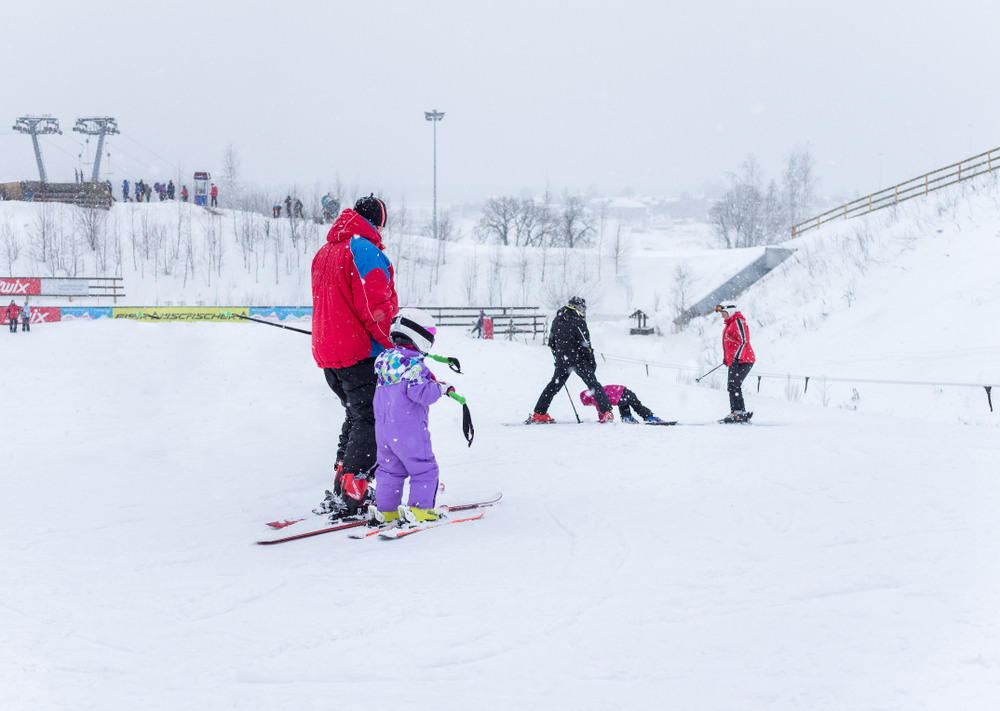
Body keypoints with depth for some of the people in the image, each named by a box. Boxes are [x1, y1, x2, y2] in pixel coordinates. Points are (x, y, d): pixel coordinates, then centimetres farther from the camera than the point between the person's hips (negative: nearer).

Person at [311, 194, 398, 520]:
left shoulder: (324, 252, 16)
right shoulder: (366, 252, -14)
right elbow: (376, 306, -20)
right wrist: (393, 343, -11)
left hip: (327, 352, 9)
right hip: (361, 354, -9)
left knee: (356, 416, 21)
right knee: (370, 420, -4)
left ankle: (342, 490, 21)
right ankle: (350, 497, -10)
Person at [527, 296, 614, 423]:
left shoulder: (557, 320, 9)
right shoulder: (578, 322, -12)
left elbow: (551, 342, 16)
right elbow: (585, 344, -13)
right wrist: (592, 361, -3)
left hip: (562, 361, 6)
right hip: (578, 360, -6)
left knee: (554, 385, 16)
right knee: (594, 385, 0)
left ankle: (538, 414, 15)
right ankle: (606, 413, -7)